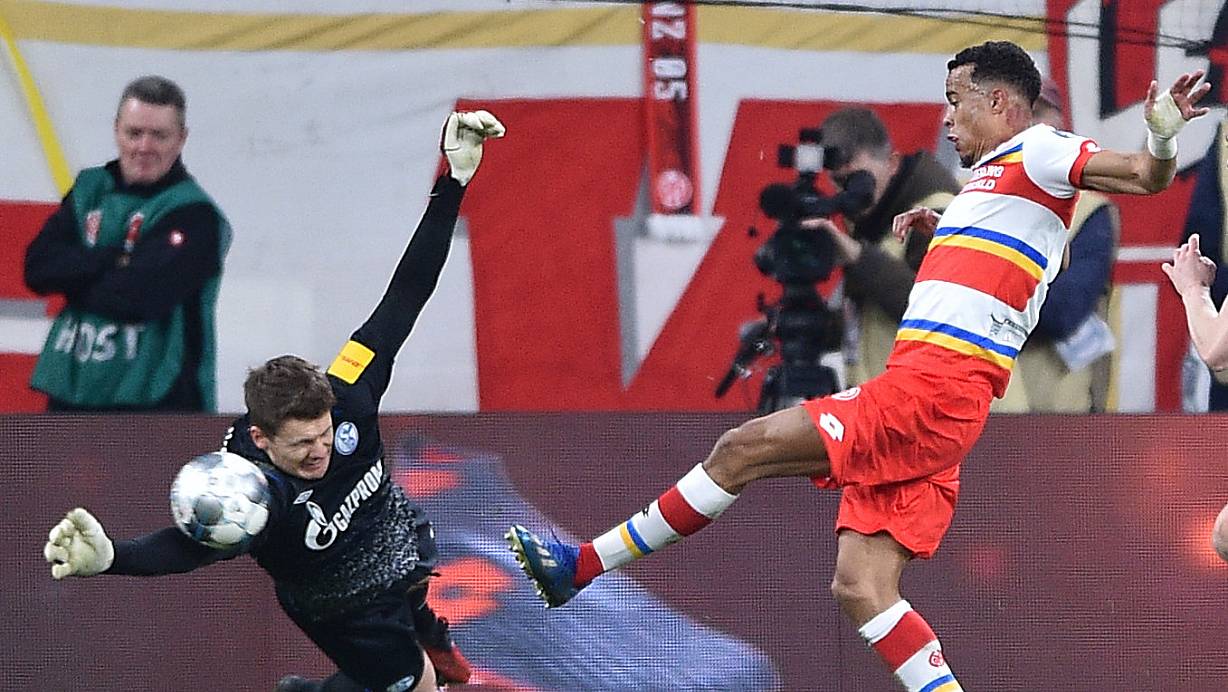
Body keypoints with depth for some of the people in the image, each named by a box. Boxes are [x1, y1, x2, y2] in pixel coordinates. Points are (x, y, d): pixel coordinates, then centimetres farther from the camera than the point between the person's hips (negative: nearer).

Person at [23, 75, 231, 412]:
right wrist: (113, 260, -15)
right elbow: (39, 267, -3)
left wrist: (76, 278, -7)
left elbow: (144, 292, -22)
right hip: (72, 392, 6)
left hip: (158, 399, -6)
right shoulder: (89, 191, 10)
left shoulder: (195, 215, -9)